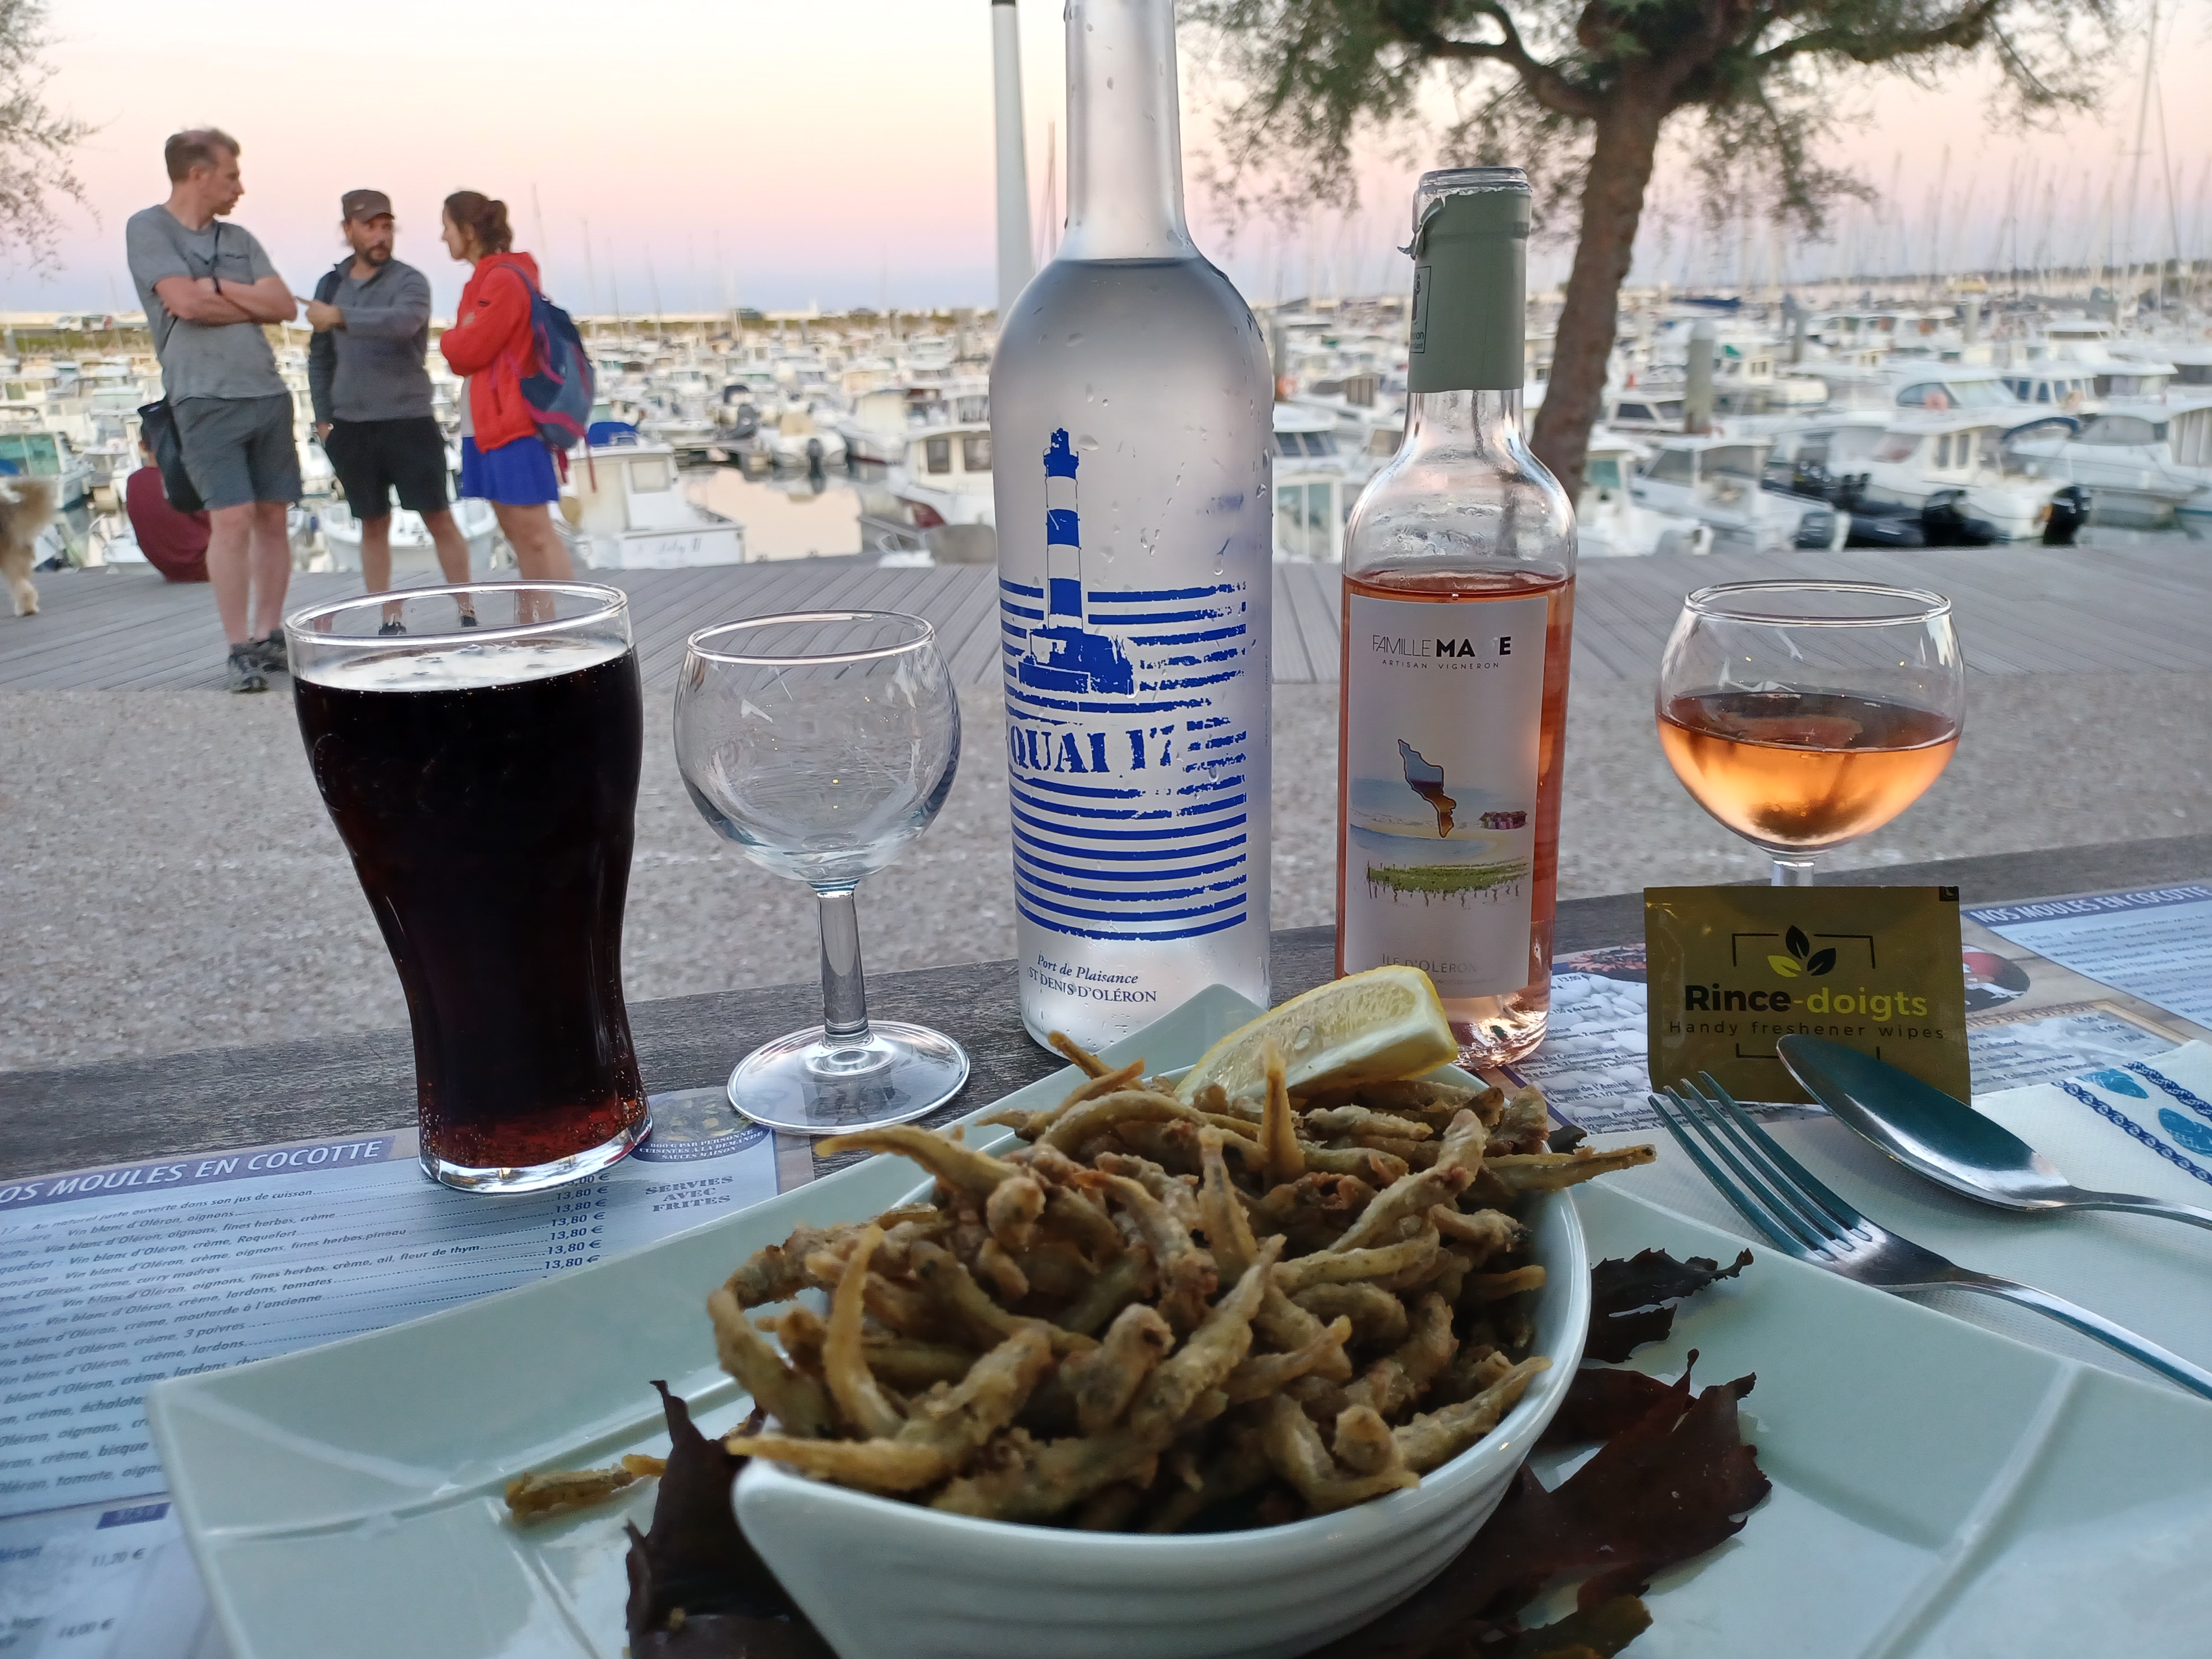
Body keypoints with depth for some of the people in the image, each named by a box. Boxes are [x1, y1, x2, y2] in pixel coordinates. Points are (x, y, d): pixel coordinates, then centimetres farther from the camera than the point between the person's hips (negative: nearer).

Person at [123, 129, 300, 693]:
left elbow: (286, 306, 6)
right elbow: (184, 301, -12)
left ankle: (269, 637, 13)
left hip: (269, 393, 6)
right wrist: (254, 305, 0)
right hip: (206, 399, -5)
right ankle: (239, 650, -7)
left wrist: (220, 288, -6)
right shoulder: (148, 229, 1)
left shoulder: (239, 239, 17)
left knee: (272, 516, 5)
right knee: (232, 520, -12)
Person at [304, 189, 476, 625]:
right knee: (374, 525, 8)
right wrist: (323, 418, 10)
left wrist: (342, 317, -33)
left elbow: (401, 323, -27)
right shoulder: (330, 284, 11)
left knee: (439, 519, -3)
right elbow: (320, 357, 16)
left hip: (409, 421, -4)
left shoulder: (409, 281, -4)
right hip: (352, 427, 4)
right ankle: (387, 622, 13)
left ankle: (468, 614, 3)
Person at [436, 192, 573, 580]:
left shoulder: (505, 278, -13)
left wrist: (448, 339, 5)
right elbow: (466, 353, 15)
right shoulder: (485, 278, 16)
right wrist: (458, 341, -6)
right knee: (514, 528, 10)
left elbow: (468, 351, -15)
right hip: (487, 420, 10)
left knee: (535, 530, -11)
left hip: (513, 419, -10)